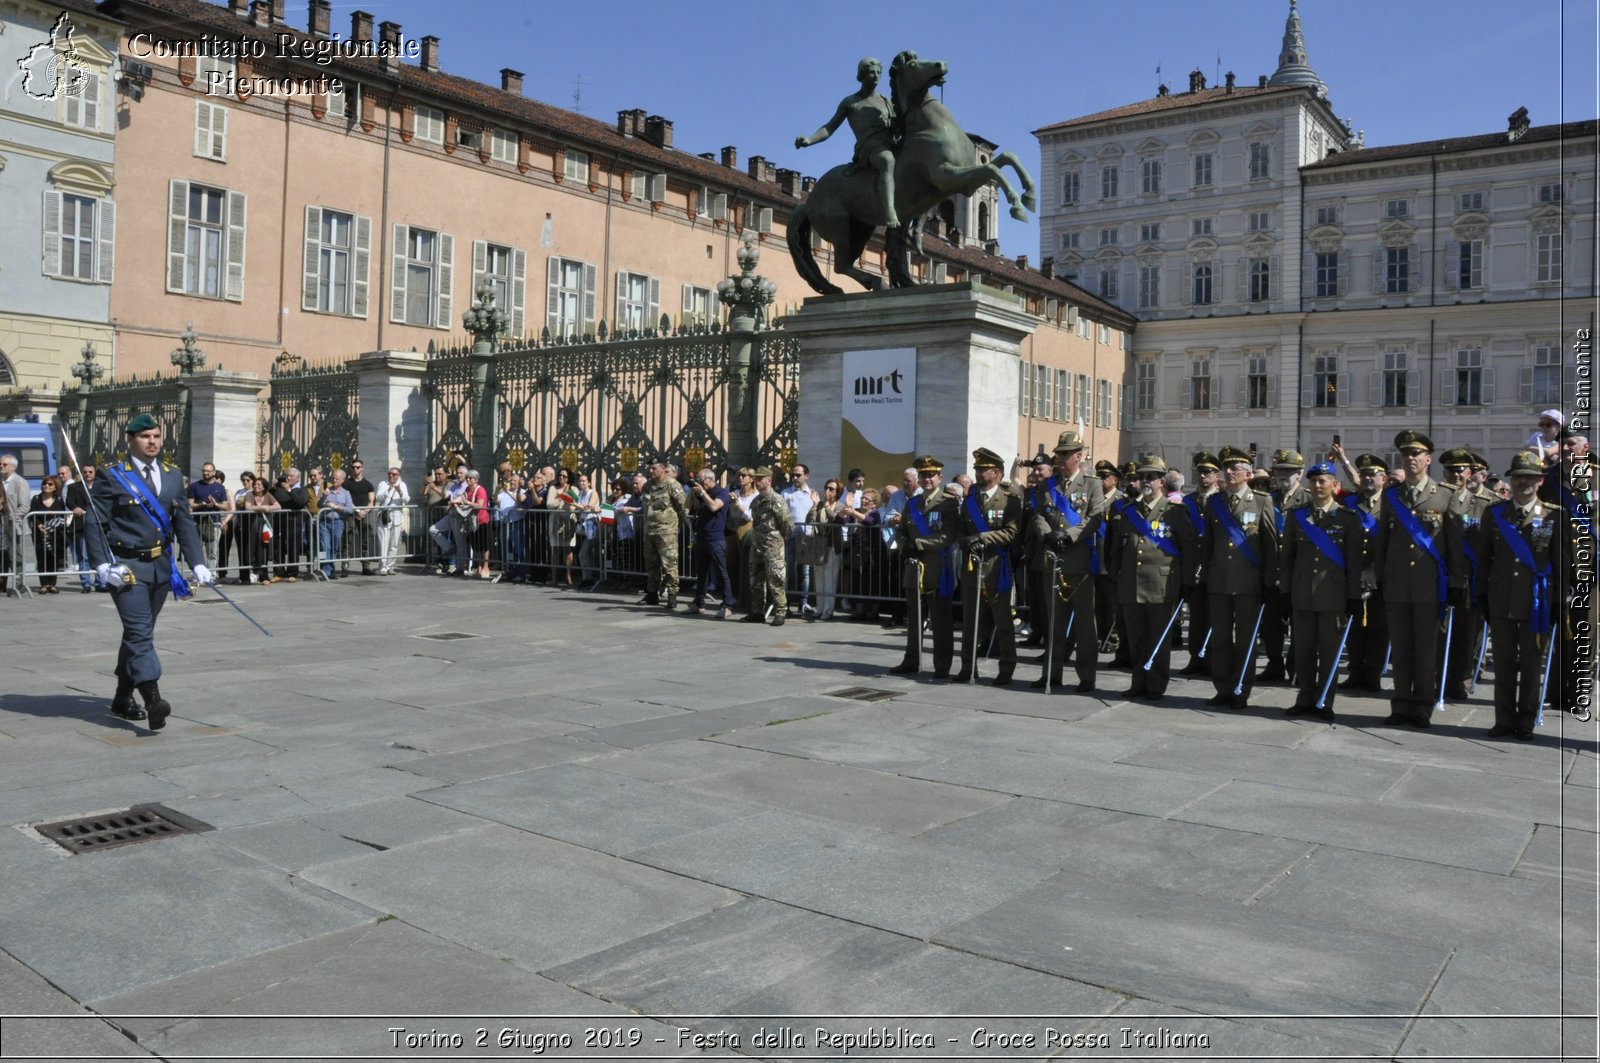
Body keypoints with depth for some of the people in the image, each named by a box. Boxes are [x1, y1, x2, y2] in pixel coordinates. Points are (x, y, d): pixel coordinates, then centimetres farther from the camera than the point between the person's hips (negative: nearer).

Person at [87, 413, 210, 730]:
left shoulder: (173, 476, 12)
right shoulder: (113, 477, -4)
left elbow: (185, 522, 12)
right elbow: (95, 524, -6)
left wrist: (197, 562, 4)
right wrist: (102, 564, -18)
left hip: (161, 565, 6)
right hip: (127, 566, -6)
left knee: (140, 634, 15)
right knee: (140, 633, -15)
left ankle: (122, 701, 27)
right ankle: (153, 702, -22)